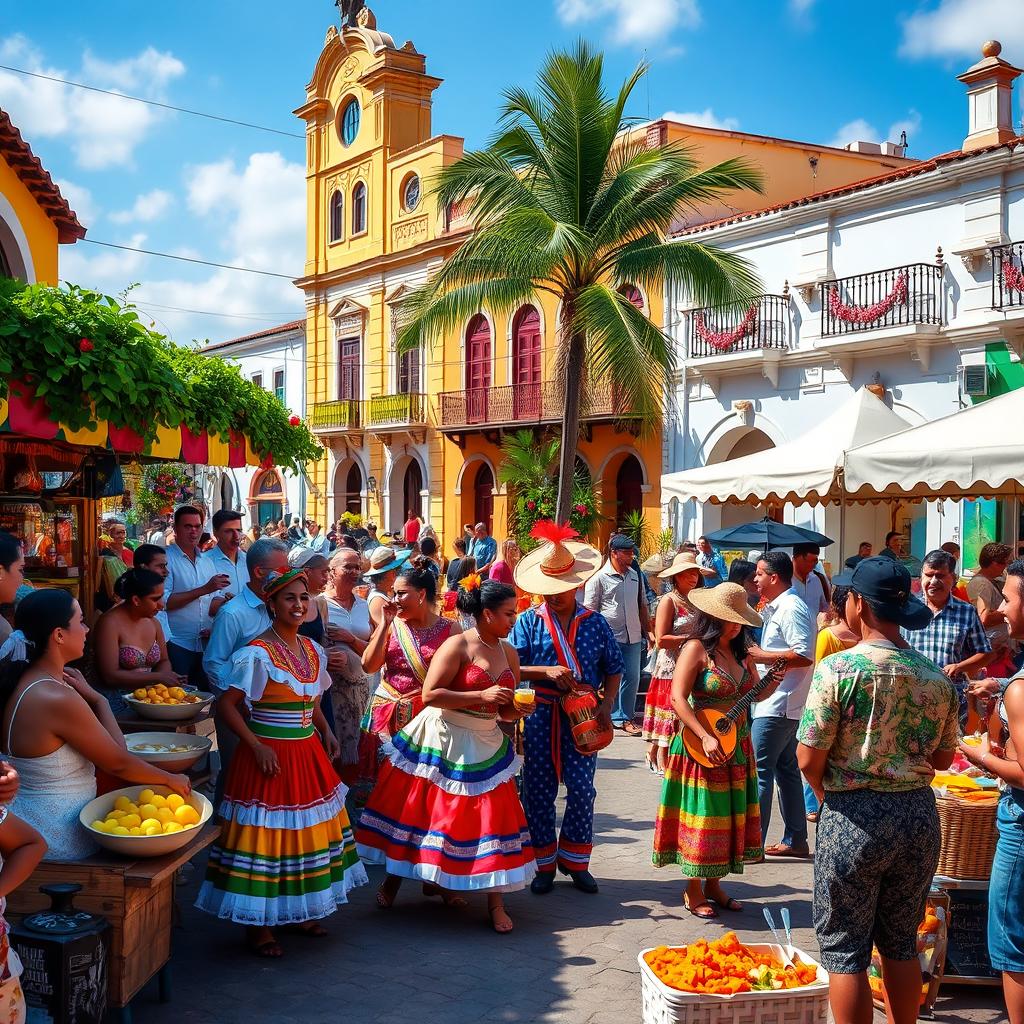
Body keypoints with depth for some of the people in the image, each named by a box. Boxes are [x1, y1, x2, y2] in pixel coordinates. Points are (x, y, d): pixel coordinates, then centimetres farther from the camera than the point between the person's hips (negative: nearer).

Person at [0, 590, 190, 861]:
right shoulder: (58, 700, -27)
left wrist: (92, 697, -4)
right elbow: (118, 763, -16)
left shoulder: (25, 683, 3)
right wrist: (171, 779, -2)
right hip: (58, 837, -8)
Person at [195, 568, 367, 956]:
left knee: (309, 830, 16)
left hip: (308, 756, 8)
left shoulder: (313, 651, 7)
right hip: (271, 757, -8)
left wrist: (325, 731, 7)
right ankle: (258, 924, 14)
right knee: (265, 836, 0)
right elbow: (227, 705, -16)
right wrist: (257, 746, -20)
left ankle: (299, 909, 33)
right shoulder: (257, 654, -15)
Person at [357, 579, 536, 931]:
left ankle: (495, 903, 8)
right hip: (442, 742, -5)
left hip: (485, 747, 5)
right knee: (420, 811, 6)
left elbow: (505, 711, 10)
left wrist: (519, 709, -14)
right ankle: (394, 878, 28)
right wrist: (481, 695, -24)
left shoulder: (508, 652, 5)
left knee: (492, 820, 0)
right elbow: (430, 694, -21)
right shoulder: (458, 645, -14)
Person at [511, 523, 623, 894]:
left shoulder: (595, 622, 5)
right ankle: (544, 864, 19)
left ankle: (575, 861, 18)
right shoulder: (529, 621, 1)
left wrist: (606, 705, -5)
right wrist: (547, 672, -19)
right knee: (539, 791, 5)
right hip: (540, 714, 0)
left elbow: (613, 669, 8)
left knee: (582, 790, 0)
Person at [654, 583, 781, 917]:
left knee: (729, 816, 13)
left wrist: (779, 676, -6)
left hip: (737, 747, 7)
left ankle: (713, 884, 27)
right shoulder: (697, 649, -13)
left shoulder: (741, 652, 9)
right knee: (702, 817, 1)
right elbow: (678, 699, -20)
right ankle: (693, 892, 14)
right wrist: (706, 737, -26)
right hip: (702, 747, -7)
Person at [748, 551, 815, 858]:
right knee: (786, 769, 14)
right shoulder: (775, 608, 16)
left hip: (778, 706, -11)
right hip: (781, 703, 11)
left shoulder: (791, 608, -16)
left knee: (759, 770, -8)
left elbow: (805, 655, -24)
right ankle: (795, 840, 21)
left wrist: (761, 655, -18)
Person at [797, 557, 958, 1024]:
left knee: (844, 950, 7)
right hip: (920, 815, 5)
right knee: (902, 944, 20)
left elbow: (809, 759, -15)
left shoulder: (838, 668, -16)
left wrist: (828, 797, 5)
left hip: (854, 816, -5)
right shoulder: (937, 677, 0)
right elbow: (943, 759, 10)